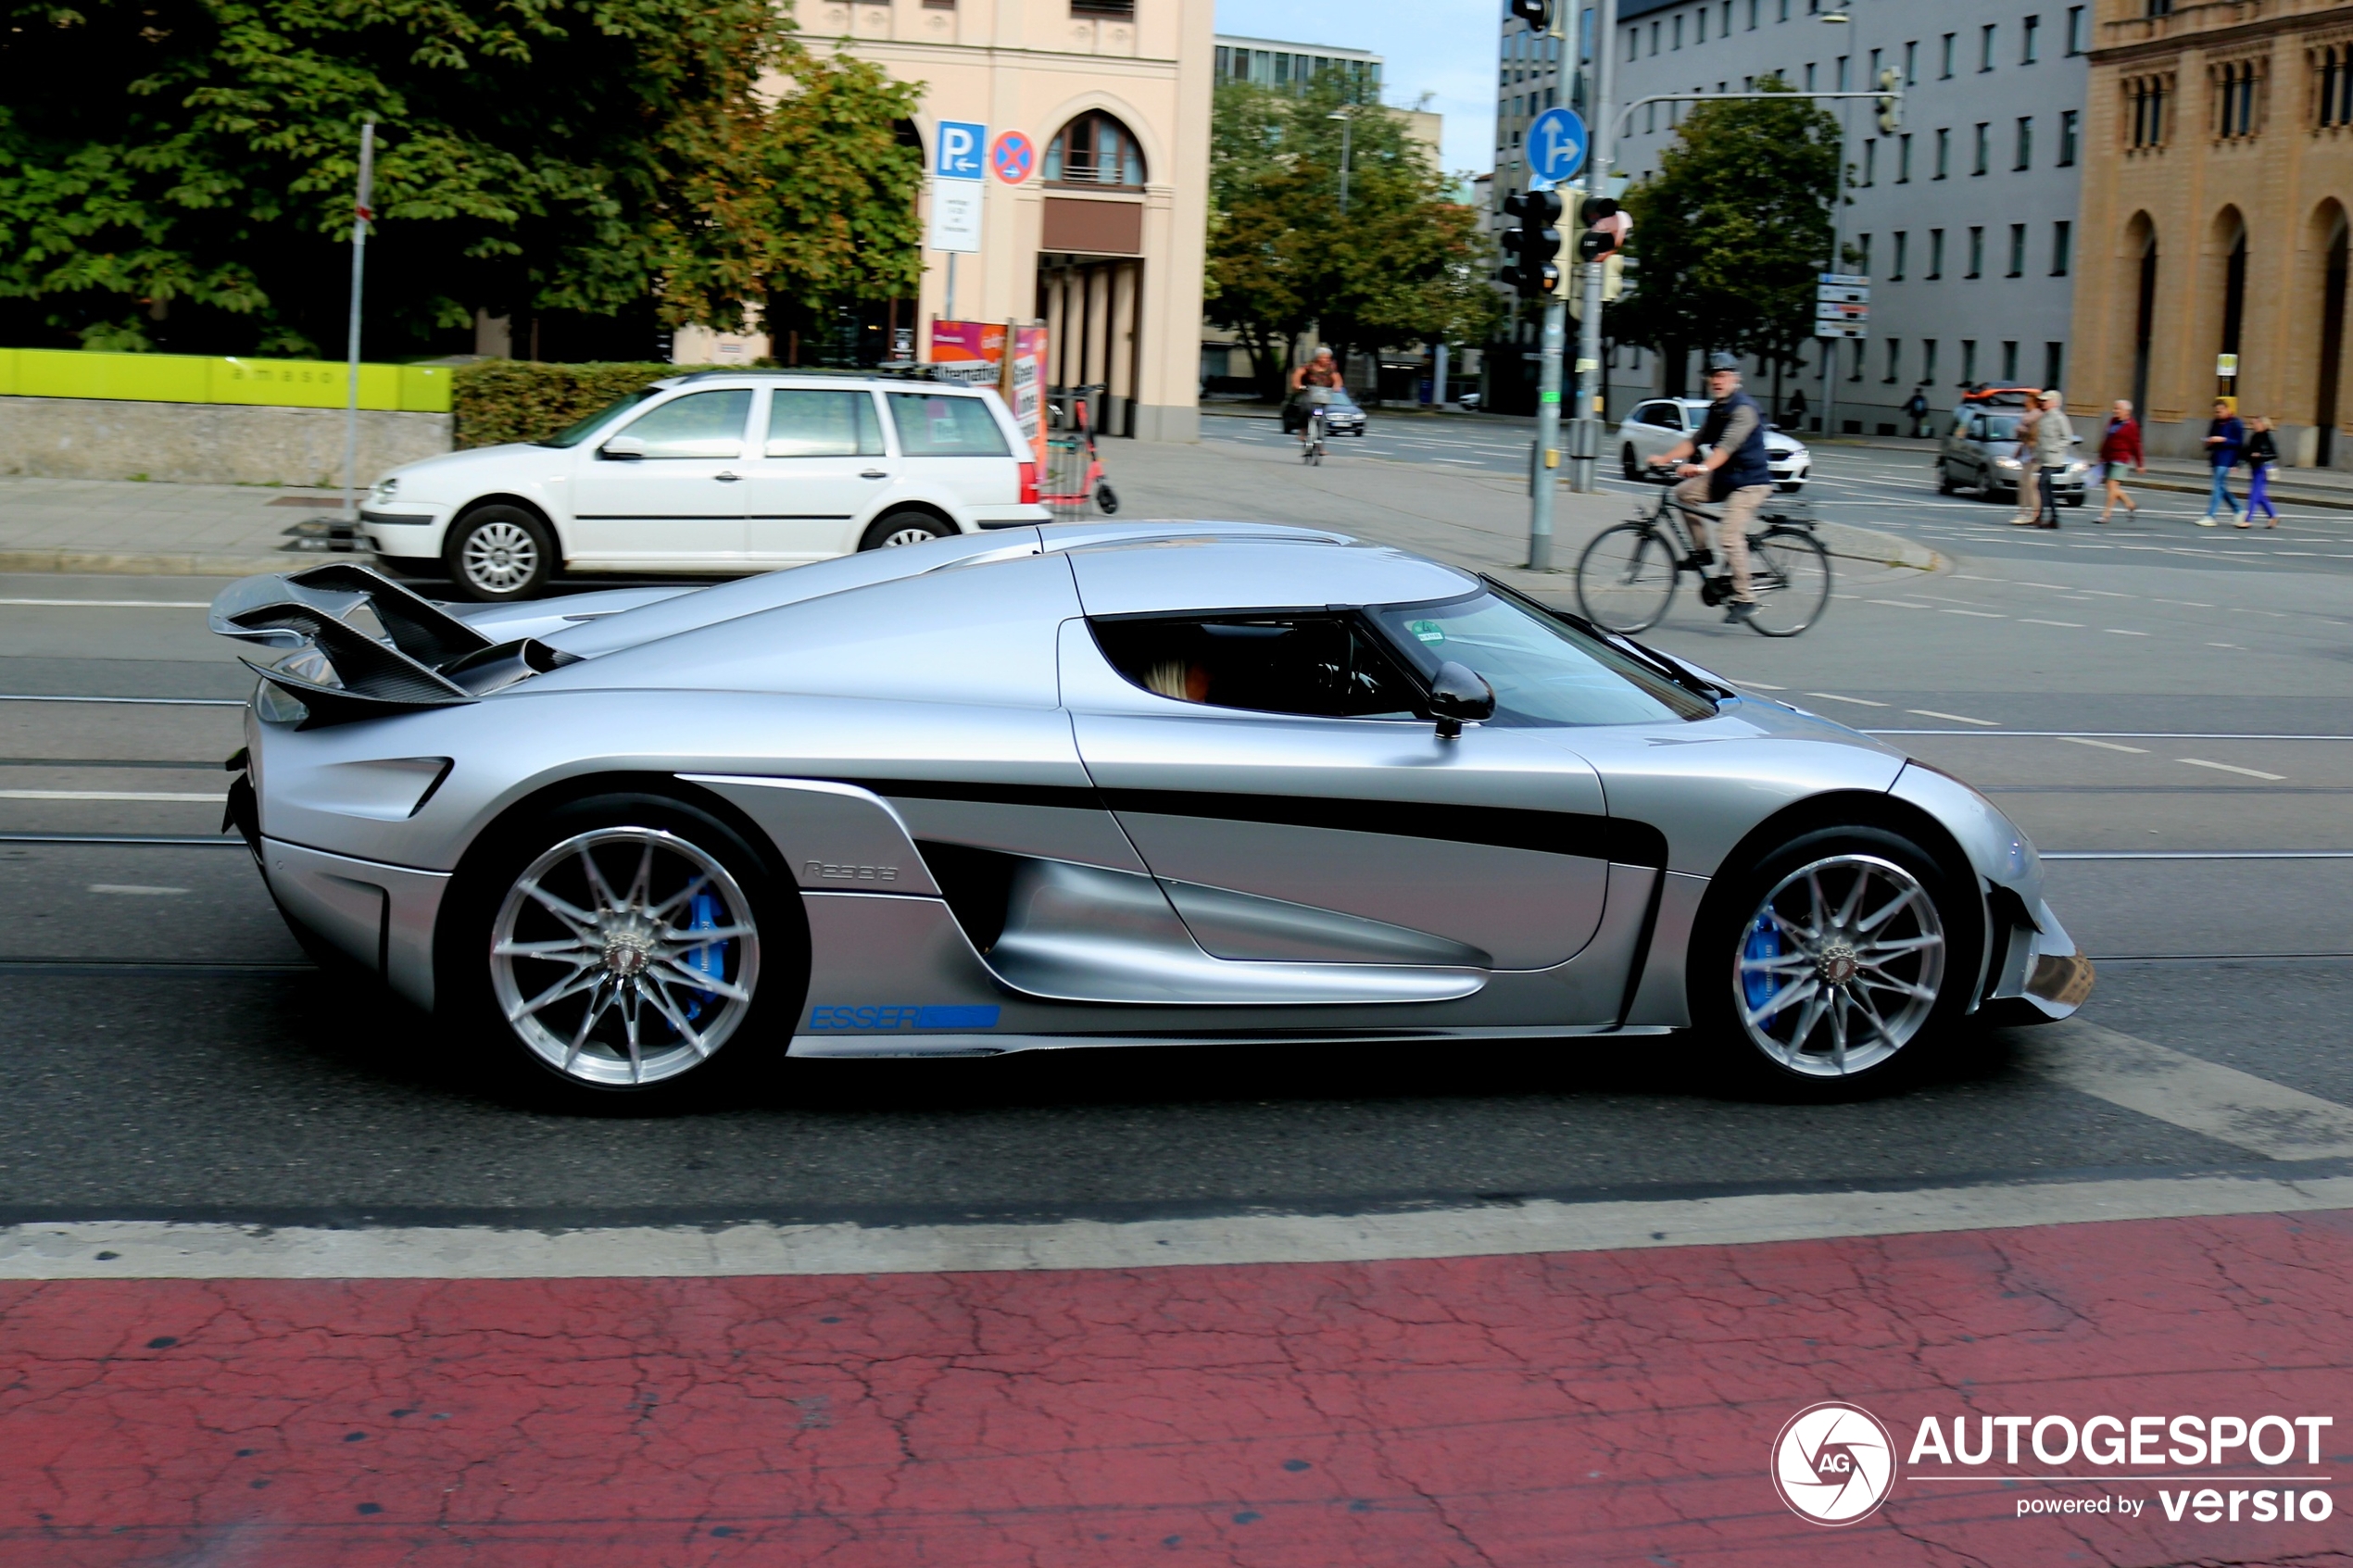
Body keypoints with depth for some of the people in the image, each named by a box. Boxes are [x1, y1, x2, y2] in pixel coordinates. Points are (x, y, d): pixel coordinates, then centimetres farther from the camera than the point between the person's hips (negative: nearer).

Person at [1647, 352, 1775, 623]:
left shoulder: (1744, 408, -17)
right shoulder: (1716, 409, 12)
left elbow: (1728, 445, -32)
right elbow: (1695, 440, 7)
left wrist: (1702, 468, -47)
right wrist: (1664, 458, -7)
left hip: (1750, 481, -9)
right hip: (1723, 478, 9)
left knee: (1729, 534, -20)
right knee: (1685, 492, -9)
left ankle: (1745, 600, -14)